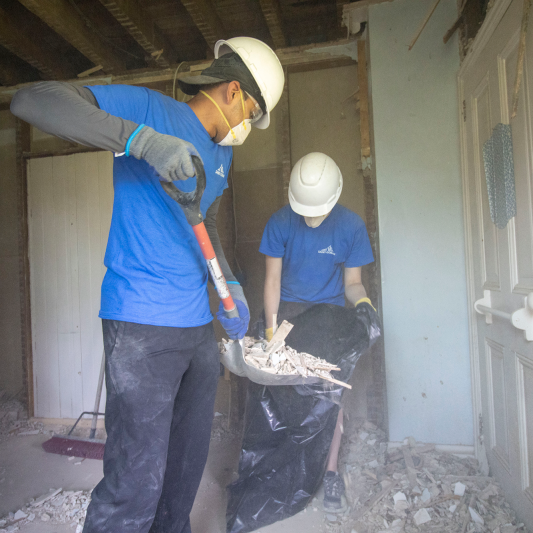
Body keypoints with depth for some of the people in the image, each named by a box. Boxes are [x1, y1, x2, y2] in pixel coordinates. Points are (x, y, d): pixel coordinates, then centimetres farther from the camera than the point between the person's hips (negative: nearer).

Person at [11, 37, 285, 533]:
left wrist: (232, 288, 13)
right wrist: (142, 139, -28)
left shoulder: (221, 152, 17)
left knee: (189, 458, 20)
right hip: (143, 326, -8)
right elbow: (31, 100, -14)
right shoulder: (150, 108, -5)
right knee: (137, 482, -2)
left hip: (198, 324, 8)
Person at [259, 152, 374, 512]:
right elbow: (273, 279, -7)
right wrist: (271, 329, -13)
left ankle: (331, 473, 11)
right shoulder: (281, 222, -12)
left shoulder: (351, 225, -11)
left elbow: (352, 282, -4)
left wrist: (363, 302, -27)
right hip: (288, 309, 1)